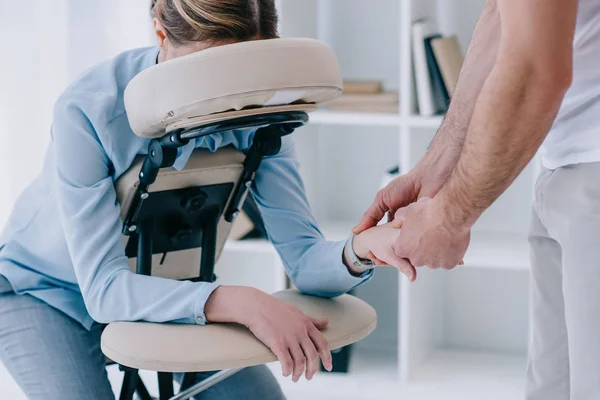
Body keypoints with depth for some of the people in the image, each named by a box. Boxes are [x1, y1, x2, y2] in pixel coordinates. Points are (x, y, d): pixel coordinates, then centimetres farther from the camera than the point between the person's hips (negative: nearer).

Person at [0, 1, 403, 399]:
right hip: (47, 293, -4)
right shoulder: (87, 110, -32)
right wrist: (238, 301, -51)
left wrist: (361, 248, -48)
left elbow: (302, 255, -23)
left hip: (164, 289, 4)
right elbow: (103, 286, -37)